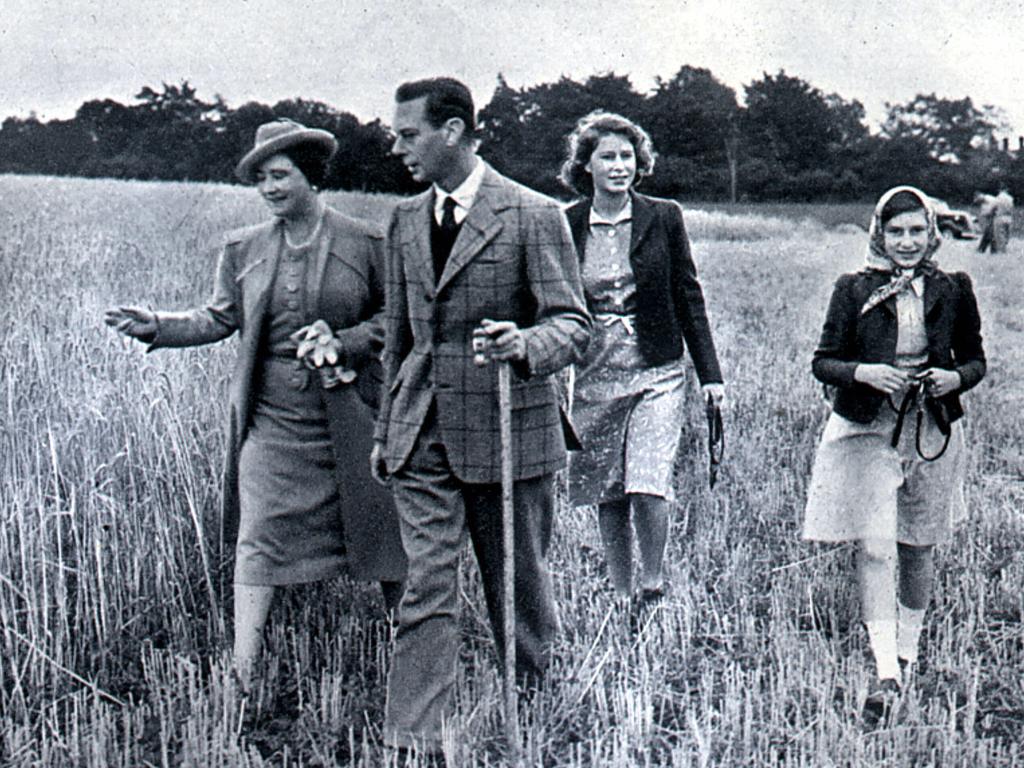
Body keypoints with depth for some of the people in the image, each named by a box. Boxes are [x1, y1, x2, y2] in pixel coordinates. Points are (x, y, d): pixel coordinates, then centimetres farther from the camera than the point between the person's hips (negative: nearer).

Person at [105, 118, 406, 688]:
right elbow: (220, 318, 10)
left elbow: (393, 315, 4)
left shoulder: (365, 243, -1)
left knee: (376, 525, 7)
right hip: (271, 413, 2)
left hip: (349, 413, -2)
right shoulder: (244, 249, 8)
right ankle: (243, 677, 4)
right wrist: (158, 327, -4)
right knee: (258, 536, -2)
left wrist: (342, 342, -11)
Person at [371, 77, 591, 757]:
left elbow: (573, 324, -8)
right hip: (422, 436, 4)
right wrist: (386, 431, 19)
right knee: (426, 590, -2)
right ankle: (413, 745, 0)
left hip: (507, 428, -4)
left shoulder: (534, 215, -6)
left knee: (520, 590, 9)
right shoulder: (406, 220, 13)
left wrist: (523, 346, -30)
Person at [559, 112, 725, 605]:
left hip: (657, 375, -1)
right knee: (608, 500, 8)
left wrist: (710, 374, 3)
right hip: (594, 377, 2)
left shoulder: (663, 218, -1)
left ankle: (654, 588, 9)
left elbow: (688, 296, 4)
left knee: (649, 490, -13)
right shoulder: (565, 226, 1)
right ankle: (621, 597, 24)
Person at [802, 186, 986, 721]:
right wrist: (862, 372, -19)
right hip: (867, 429, -2)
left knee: (917, 548, 12)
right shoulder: (853, 290, -1)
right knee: (873, 547, -11)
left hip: (932, 430, 2)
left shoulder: (952, 291, 3)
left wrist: (956, 378, -10)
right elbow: (823, 361, 0)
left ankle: (907, 650, 31)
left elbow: (975, 359, 12)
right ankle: (885, 671, -10)